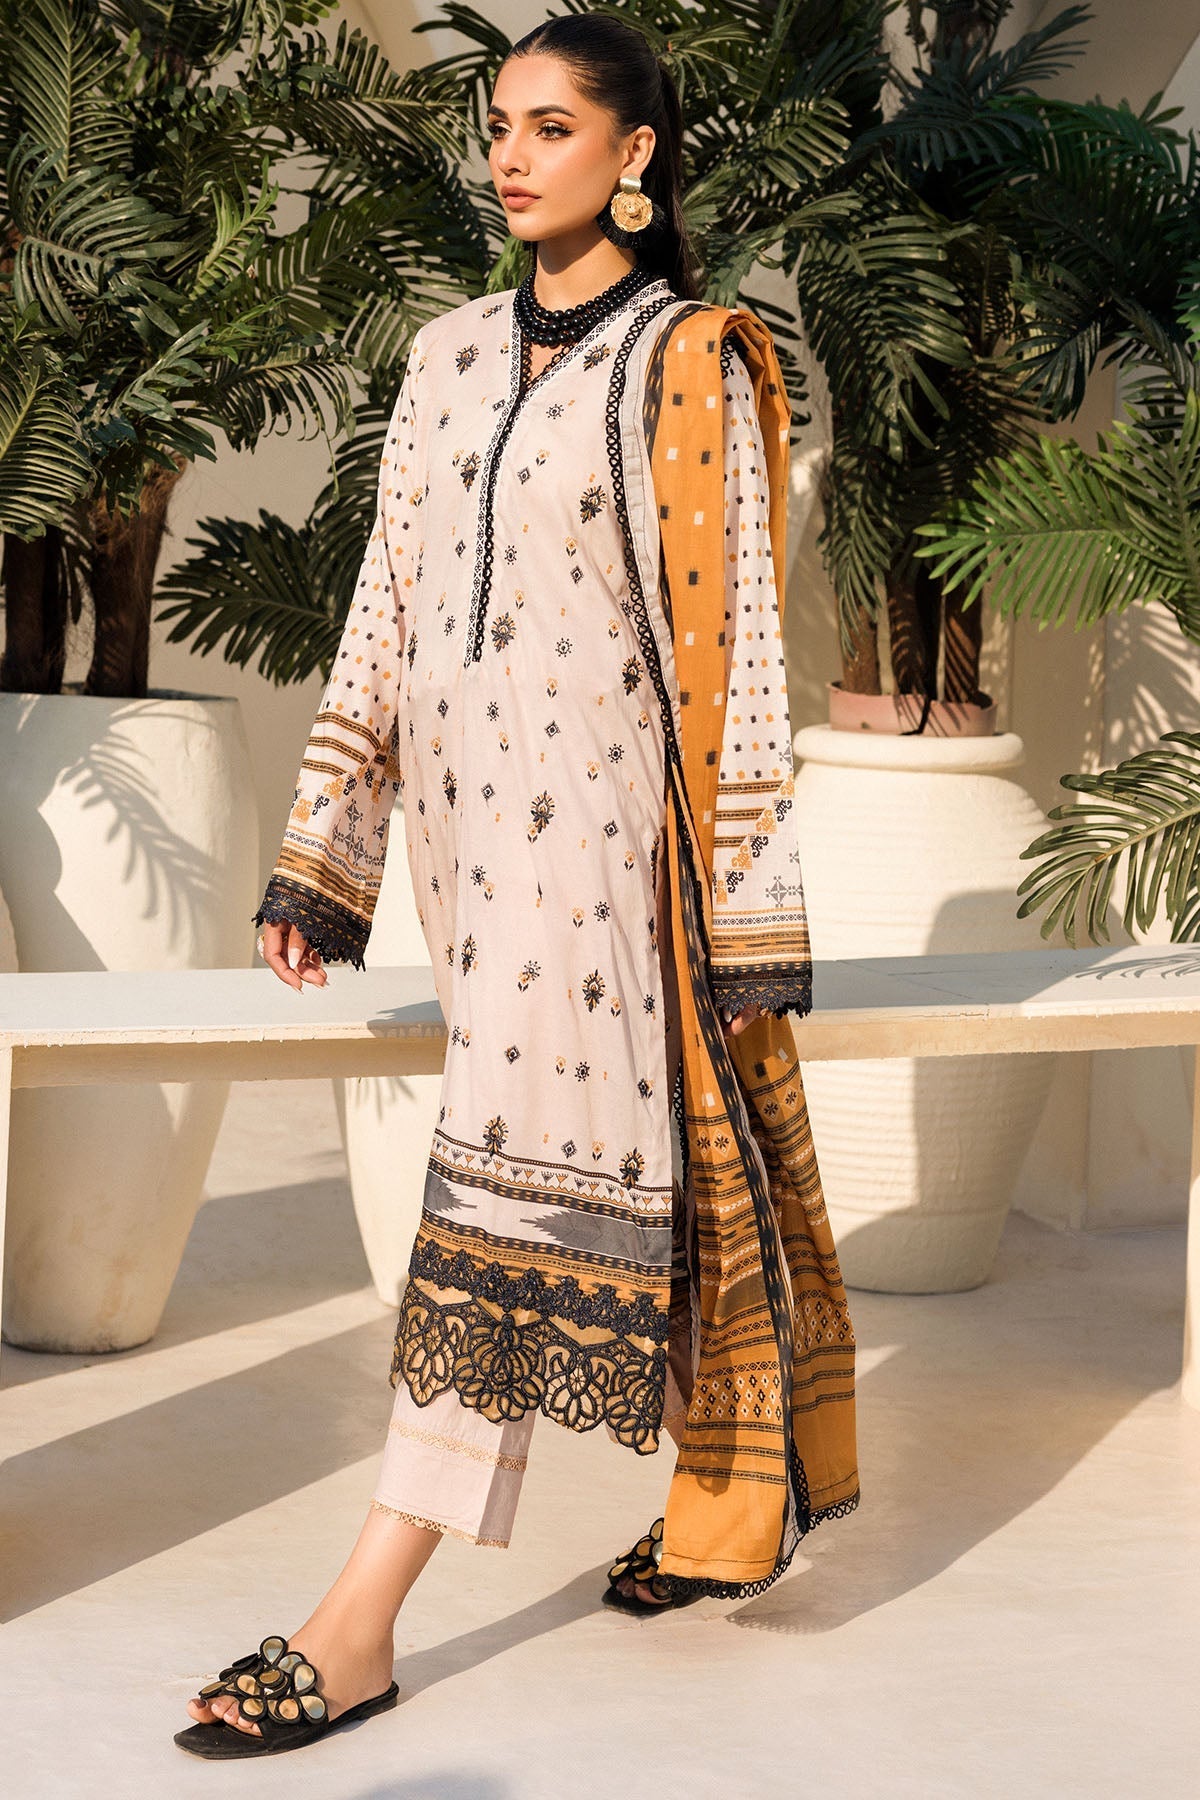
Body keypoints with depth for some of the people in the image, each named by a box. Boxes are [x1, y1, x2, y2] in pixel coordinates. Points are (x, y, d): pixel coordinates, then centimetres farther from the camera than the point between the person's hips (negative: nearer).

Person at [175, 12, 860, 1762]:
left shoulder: (691, 366, -3)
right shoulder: (453, 355, 14)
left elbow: (735, 646, -5)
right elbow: (387, 607, 14)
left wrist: (747, 908, -8)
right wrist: (324, 847, 9)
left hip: (603, 828, -6)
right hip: (470, 821, 6)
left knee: (522, 1176, -10)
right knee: (652, 1163, 14)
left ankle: (364, 1620, -13)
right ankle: (742, 1498, 29)